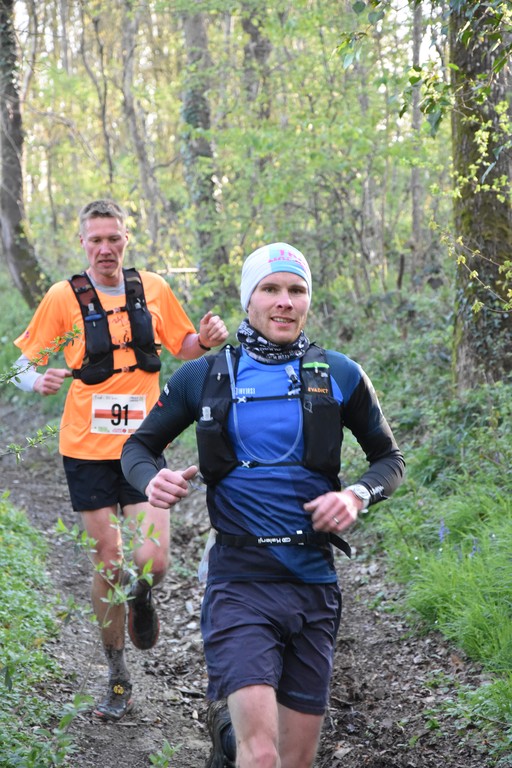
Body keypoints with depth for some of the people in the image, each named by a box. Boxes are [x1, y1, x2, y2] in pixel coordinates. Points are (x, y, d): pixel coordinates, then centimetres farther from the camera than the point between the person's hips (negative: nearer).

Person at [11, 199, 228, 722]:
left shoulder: (153, 290, 4)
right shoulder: (63, 297, -2)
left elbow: (183, 348, 18)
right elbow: (23, 364, 1)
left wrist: (205, 340, -5)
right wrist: (39, 381, -22)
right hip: (87, 448, -1)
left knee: (151, 562, -12)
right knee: (108, 565, 3)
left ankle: (140, 594, 27)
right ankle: (117, 679, 21)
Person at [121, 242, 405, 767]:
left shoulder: (339, 377, 3)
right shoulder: (203, 377, 2)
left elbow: (389, 458, 12)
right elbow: (138, 446, 12)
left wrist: (358, 495, -9)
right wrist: (152, 480, -10)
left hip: (314, 586, 3)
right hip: (240, 582, -2)